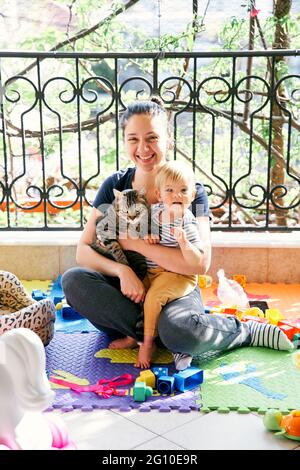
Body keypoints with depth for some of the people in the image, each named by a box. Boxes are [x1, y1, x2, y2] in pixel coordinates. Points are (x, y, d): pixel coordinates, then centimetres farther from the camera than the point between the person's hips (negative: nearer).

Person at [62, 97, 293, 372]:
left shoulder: (191, 191, -9)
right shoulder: (115, 186, -1)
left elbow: (200, 263, -22)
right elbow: (84, 251, -5)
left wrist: (133, 242, -20)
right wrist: (122, 270, -25)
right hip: (127, 288, 3)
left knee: (178, 330, -38)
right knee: (73, 280, -27)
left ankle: (245, 331, -6)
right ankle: (156, 333, -19)